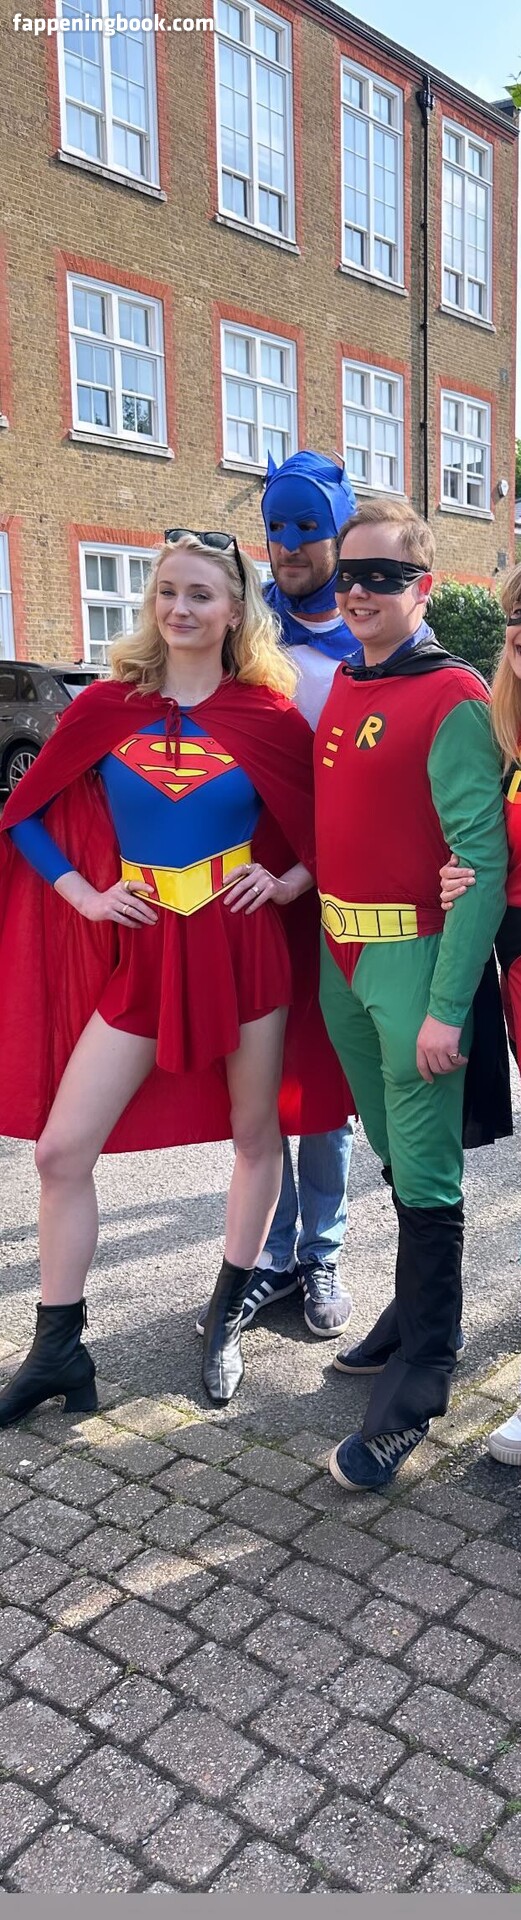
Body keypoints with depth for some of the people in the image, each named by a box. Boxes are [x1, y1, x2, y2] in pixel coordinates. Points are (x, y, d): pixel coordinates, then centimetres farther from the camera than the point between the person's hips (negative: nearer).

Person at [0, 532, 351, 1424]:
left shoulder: (269, 716, -1)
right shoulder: (105, 707, 2)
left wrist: (293, 879, -6)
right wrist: (85, 894, -2)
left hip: (243, 947, -1)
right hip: (139, 957, 1)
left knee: (256, 1134, 10)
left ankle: (225, 1321, 32)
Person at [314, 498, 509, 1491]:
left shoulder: (454, 699, -11)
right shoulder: (339, 687, 11)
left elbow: (481, 858, -16)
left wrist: (447, 1007, -20)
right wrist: (328, 949, 7)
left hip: (415, 958, -7)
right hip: (337, 958, 7)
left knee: (424, 1175, 0)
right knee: (393, 1152, 19)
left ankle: (414, 1389, 11)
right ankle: (416, 1313, 37)